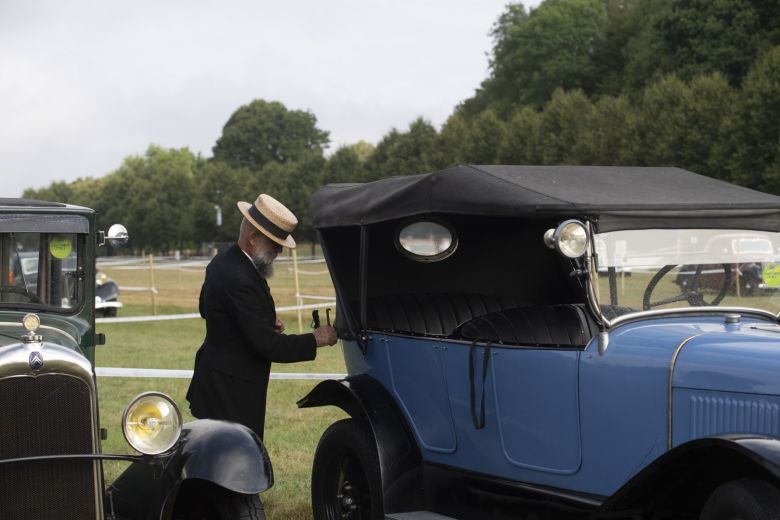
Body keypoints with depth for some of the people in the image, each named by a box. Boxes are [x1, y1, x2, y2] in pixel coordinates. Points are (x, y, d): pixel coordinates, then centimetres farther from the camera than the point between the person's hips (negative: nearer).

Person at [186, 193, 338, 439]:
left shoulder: (222, 262, 6)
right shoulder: (239, 280, -25)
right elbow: (266, 345, -25)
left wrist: (266, 321, 13)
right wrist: (314, 340, -13)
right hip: (231, 395, -11)